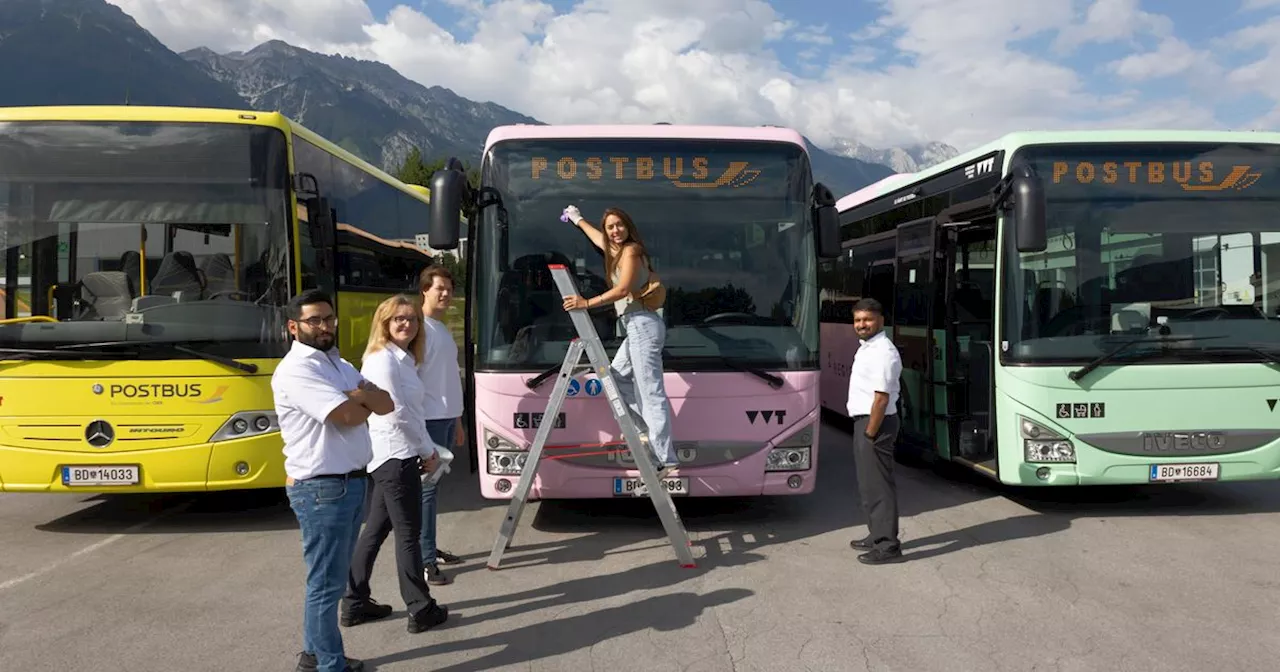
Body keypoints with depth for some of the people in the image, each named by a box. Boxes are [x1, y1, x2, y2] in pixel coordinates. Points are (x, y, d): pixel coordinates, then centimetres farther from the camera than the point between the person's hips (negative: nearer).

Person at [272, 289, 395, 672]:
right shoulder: (296, 370, -16)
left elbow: (386, 405, 5)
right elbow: (348, 416, -24)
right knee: (326, 583, 1)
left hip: (352, 481, 9)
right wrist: (364, 399, -4)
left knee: (333, 577, 19)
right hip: (321, 489, -9)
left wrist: (360, 394, -13)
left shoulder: (338, 363, 13)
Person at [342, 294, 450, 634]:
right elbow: (397, 413, -18)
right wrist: (427, 450, -9)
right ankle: (421, 611, 8)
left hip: (396, 455, 10)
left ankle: (354, 604, 24)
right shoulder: (383, 359, -15)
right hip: (395, 455, -10)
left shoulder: (404, 359, 15)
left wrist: (427, 449, 8)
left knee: (376, 529, 15)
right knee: (408, 533, -1)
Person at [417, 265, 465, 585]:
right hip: (429, 418, -9)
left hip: (447, 417, 9)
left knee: (434, 484, 14)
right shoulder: (419, 328, -11)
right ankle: (425, 560, -3)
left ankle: (429, 548, 23)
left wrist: (457, 420, 22)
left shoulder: (444, 329, 17)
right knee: (427, 486, -7)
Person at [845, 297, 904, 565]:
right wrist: (864, 430, 17)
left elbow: (881, 398, -23)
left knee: (879, 484, -5)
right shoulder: (866, 347, 13)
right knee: (868, 482, 18)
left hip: (876, 422, -10)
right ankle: (877, 535, 29)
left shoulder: (882, 352, -19)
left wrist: (870, 433, -20)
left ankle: (888, 545, 1)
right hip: (864, 420, 10)